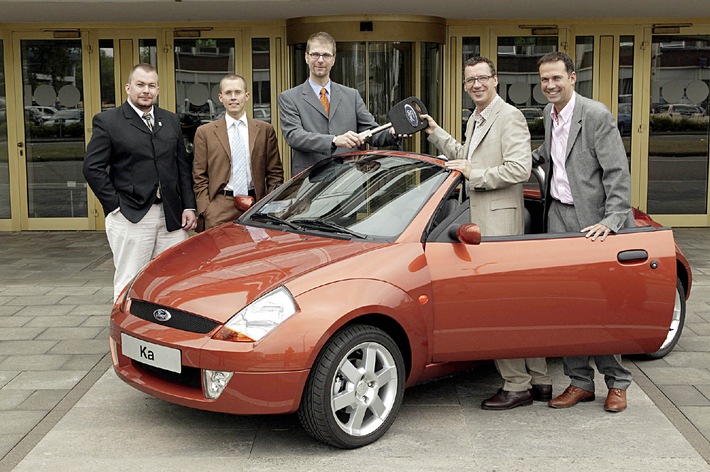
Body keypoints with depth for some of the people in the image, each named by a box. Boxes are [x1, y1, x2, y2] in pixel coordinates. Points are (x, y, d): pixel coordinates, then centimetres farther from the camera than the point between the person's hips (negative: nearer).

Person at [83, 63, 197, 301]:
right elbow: (92, 167, -5)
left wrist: (188, 206, 5)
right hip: (131, 218, -4)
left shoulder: (171, 121, 15)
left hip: (172, 217, 5)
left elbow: (183, 166, 14)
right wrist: (115, 206, -9)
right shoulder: (107, 121, 0)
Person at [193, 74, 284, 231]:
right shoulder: (205, 132, 7)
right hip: (219, 211, -1)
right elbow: (200, 177, 5)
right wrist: (205, 211, -5)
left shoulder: (265, 130, 9)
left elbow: (275, 173, 9)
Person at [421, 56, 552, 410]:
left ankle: (517, 386, 2)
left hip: (501, 221, -10)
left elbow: (520, 168, -20)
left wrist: (475, 175, -14)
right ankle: (538, 381, 20)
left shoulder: (509, 117, -10)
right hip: (481, 220, 10)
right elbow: (464, 157, 34)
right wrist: (435, 132, 26)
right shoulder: (475, 120, 20)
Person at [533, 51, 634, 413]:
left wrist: (613, 221, -23)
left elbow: (617, 173, -15)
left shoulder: (596, 115, -12)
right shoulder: (550, 115, 11)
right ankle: (580, 381, 16)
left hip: (592, 220, -6)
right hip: (558, 215, 7)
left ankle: (616, 382, 17)